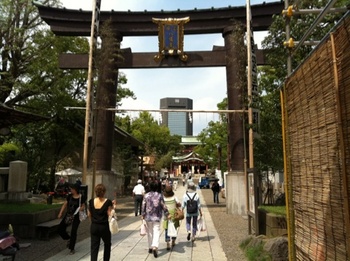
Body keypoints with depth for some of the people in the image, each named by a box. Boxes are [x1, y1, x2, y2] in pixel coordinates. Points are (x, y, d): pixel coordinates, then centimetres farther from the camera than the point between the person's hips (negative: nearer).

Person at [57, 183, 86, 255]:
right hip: (68, 215, 5)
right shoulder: (69, 196, 1)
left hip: (76, 216, -4)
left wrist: (82, 208, -22)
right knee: (60, 228, 0)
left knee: (73, 232, -1)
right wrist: (60, 213, -3)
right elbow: (65, 205, 6)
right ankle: (68, 239, 30)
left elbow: (83, 206, 0)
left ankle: (72, 249, 15)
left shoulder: (81, 197, -9)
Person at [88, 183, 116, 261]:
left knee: (94, 247, 9)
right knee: (107, 244, 22)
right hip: (104, 227, -2)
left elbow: (89, 214, 5)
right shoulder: (107, 202, -14)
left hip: (94, 226, 2)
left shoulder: (91, 201, -3)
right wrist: (113, 206, -3)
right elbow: (109, 214, -14)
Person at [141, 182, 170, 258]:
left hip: (148, 217, 2)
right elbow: (163, 206, -2)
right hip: (157, 217, -2)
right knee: (156, 232, -2)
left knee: (150, 232, 16)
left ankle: (150, 247, 26)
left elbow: (143, 206, 0)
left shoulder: (146, 196, -3)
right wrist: (167, 214, 7)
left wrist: (143, 215, 10)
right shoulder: (159, 196, -5)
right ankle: (155, 247, -19)